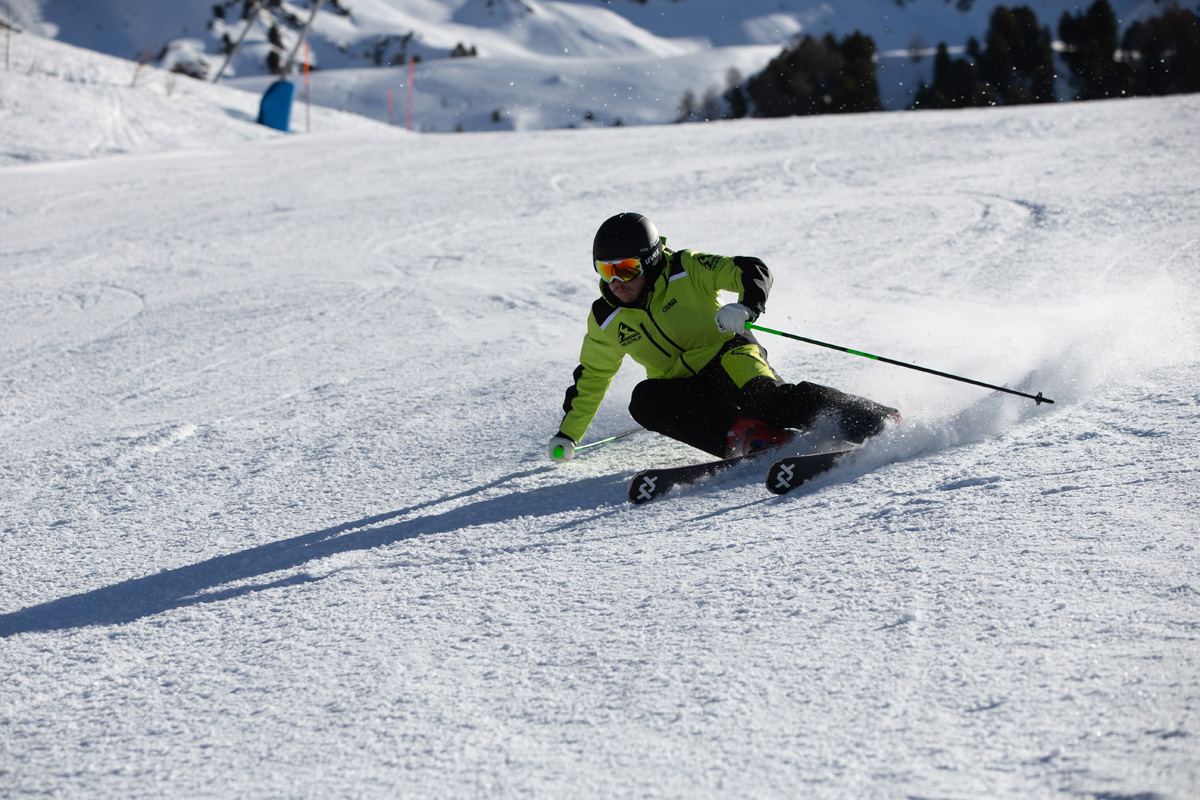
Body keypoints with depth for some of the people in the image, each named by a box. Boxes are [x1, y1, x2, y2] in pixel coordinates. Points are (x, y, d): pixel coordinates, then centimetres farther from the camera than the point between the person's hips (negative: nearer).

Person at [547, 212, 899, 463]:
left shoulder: (686, 271, -8)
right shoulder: (606, 322, 5)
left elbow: (754, 271, -13)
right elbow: (592, 377, 21)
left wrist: (746, 307, -35)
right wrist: (567, 434, 22)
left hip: (728, 358, -4)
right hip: (683, 389, 4)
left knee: (764, 396, -35)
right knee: (644, 399, -29)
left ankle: (878, 422, -37)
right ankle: (747, 433, -42)